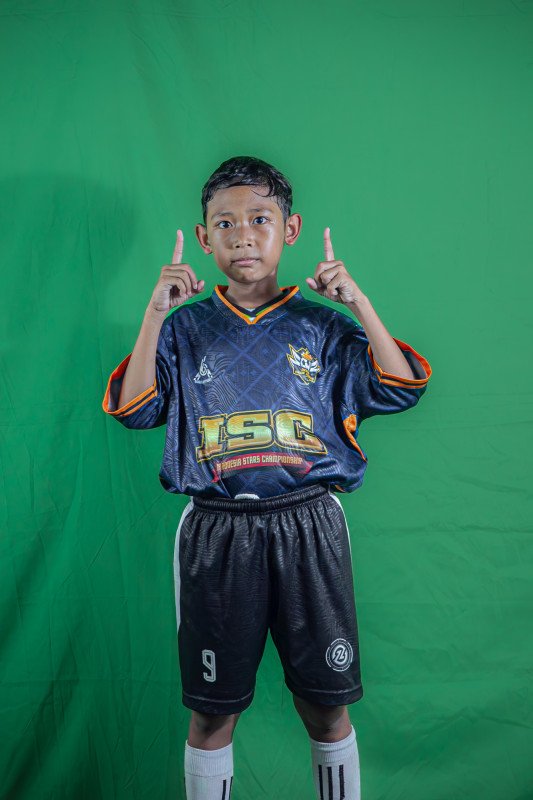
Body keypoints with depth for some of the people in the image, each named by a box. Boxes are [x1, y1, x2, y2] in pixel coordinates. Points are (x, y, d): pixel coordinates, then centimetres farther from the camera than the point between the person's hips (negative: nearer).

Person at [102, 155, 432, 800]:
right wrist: (154, 316, -10)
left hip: (307, 525, 0)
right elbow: (132, 410, -3)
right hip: (216, 529, 0)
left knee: (327, 709, 11)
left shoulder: (322, 326, 6)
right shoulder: (186, 328, 7)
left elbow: (399, 391, -3)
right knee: (211, 714, 12)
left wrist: (359, 302, -10)